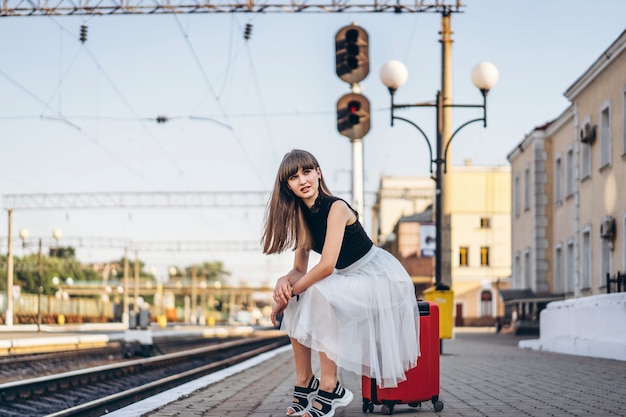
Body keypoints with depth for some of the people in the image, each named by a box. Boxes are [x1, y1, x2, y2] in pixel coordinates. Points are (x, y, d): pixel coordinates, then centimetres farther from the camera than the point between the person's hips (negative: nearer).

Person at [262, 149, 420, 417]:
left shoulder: (336, 208, -19)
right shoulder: (302, 215, 3)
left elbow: (326, 266, -26)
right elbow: (300, 270, 2)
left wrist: (290, 292, -19)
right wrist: (284, 282, -21)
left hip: (379, 275, -8)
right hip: (348, 280, 8)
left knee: (319, 294, -29)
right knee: (297, 302, -9)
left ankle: (330, 388, -25)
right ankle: (305, 384, -4)